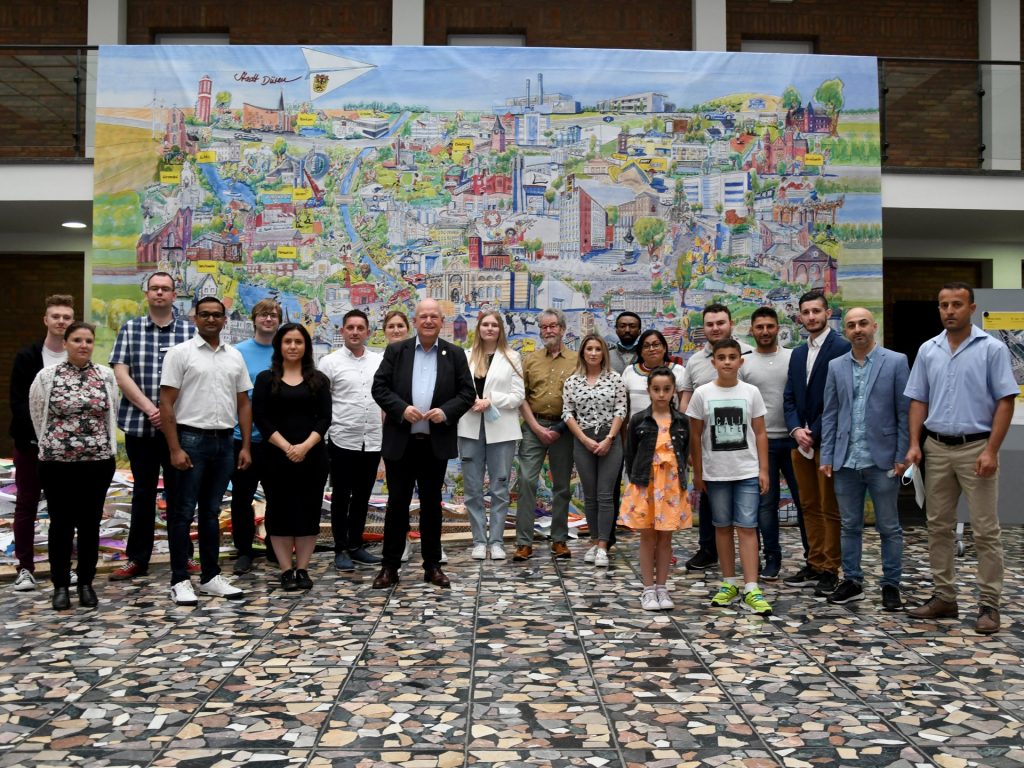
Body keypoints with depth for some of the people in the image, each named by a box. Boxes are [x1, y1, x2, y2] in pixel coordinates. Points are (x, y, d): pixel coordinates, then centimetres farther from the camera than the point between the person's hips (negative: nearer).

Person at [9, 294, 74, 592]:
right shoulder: (27, 356, -1)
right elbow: (17, 402, -7)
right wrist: (41, 430, -18)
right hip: (31, 442, -1)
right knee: (26, 505, 4)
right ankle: (25, 568, 12)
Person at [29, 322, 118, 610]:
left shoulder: (106, 375, 3)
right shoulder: (46, 376, -1)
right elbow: (38, 416, 7)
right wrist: (52, 445, 12)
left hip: (98, 461, 1)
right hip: (56, 462, -1)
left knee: (90, 523, 7)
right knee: (61, 523, 5)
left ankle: (86, 583, 18)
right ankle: (60, 585, 15)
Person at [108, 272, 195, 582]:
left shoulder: (190, 331, 2)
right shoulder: (129, 329, 6)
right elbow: (121, 375, -2)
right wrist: (150, 408, -12)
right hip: (139, 425, 1)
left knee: (177, 492, 8)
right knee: (143, 492, 10)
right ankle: (136, 559, 18)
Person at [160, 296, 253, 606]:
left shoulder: (234, 356, 11)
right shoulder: (180, 353, -4)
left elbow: (243, 404, 13)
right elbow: (166, 403, -8)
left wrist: (245, 446, 6)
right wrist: (175, 449, -14)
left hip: (224, 442, 5)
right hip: (191, 440, -5)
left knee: (211, 513, 12)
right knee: (183, 513, 1)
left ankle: (211, 577, 19)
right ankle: (180, 581, 8)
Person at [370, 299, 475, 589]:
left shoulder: (455, 354, 5)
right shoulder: (396, 350, 3)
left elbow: (468, 392, 3)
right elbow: (379, 387, -1)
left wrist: (446, 411, -14)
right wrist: (402, 408, -16)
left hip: (436, 442, 1)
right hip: (400, 441, -1)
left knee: (431, 503, 10)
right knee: (397, 503, 4)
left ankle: (432, 566, 19)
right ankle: (390, 566, 13)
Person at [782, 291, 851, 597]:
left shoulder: (842, 348, -8)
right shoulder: (797, 353, 16)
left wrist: (815, 433, -13)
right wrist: (796, 429, -3)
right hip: (802, 441, 7)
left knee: (830, 509, -1)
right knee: (809, 506, 12)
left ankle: (829, 571, 7)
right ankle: (814, 565, 20)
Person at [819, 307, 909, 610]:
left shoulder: (895, 362, -1)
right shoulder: (836, 367, 8)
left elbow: (905, 412, -3)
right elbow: (829, 415, 9)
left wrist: (901, 456, -7)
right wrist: (826, 457, 3)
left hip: (882, 459, -3)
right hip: (846, 460, 3)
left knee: (889, 527, 6)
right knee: (849, 526, 11)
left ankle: (891, 584, 17)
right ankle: (852, 581, 22)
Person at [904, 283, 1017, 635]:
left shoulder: (992, 349, -5)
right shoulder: (928, 350, 8)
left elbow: (1005, 402, -7)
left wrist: (991, 451, -15)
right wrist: (914, 443, -1)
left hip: (976, 448, -4)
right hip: (937, 448, 5)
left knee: (986, 531, 0)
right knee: (938, 527, 9)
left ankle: (989, 604, 7)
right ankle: (944, 597, 20)